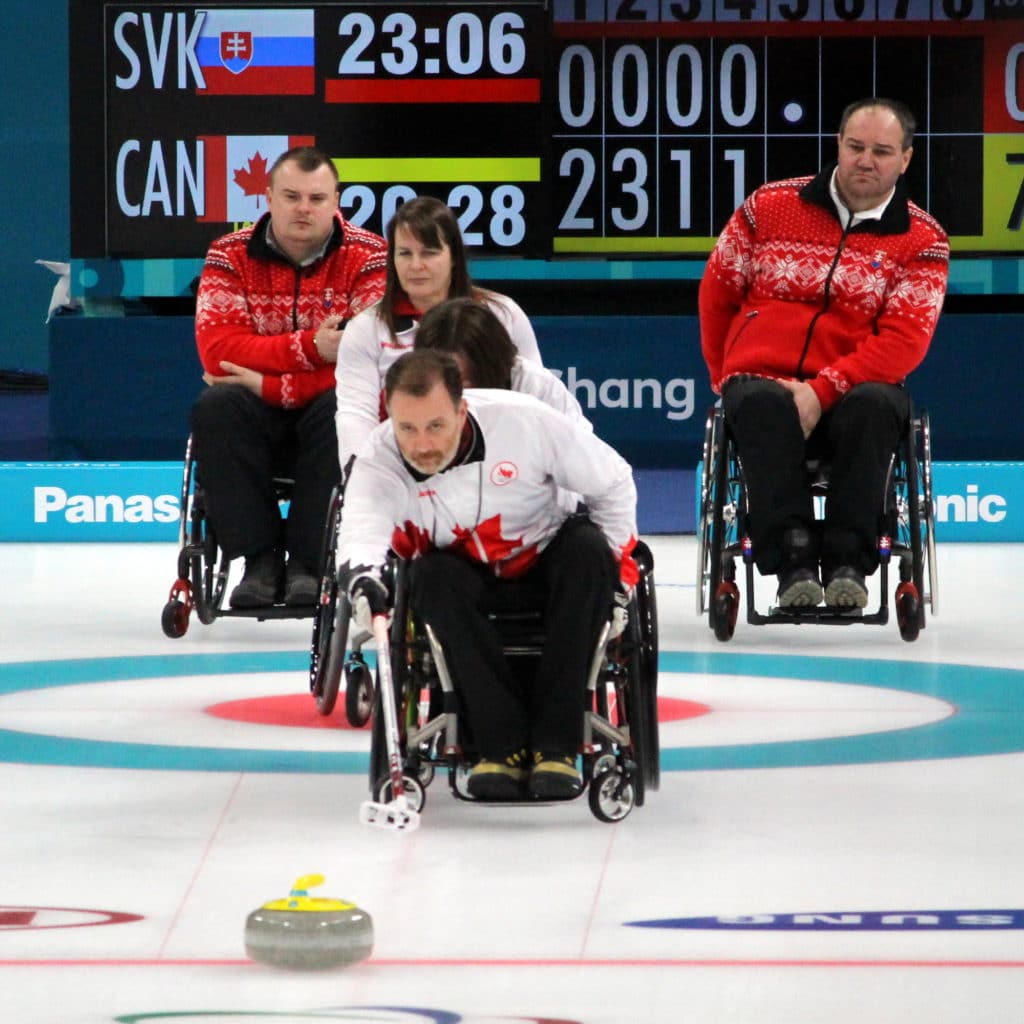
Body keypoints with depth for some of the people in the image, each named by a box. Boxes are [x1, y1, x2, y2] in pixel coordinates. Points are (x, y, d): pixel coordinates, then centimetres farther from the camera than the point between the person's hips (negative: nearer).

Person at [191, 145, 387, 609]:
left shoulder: (367, 257, -10)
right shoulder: (231, 256, -4)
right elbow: (217, 349, -16)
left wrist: (272, 385, -26)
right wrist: (308, 348, -29)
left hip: (326, 405, -2)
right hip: (257, 420, 2)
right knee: (214, 409, -29)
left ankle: (309, 563, -27)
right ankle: (260, 559, -25)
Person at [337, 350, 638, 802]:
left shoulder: (523, 420, -27)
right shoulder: (379, 462, -23)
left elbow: (612, 481, -12)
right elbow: (361, 531, -41)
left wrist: (614, 567, -12)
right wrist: (361, 577, -63)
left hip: (543, 558, -1)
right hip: (471, 580, 1)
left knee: (588, 549, -32)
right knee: (432, 578, -32)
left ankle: (555, 745, -32)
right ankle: (502, 745, -29)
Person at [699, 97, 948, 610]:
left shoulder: (922, 240, 1)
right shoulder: (770, 207, 5)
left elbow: (904, 340, -10)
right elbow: (718, 291, 15)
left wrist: (822, 391, -21)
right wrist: (727, 379, 13)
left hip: (851, 391, 0)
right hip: (761, 380, 0)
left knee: (874, 405, -36)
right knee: (762, 405, -36)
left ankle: (848, 561, -33)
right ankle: (793, 561, -36)